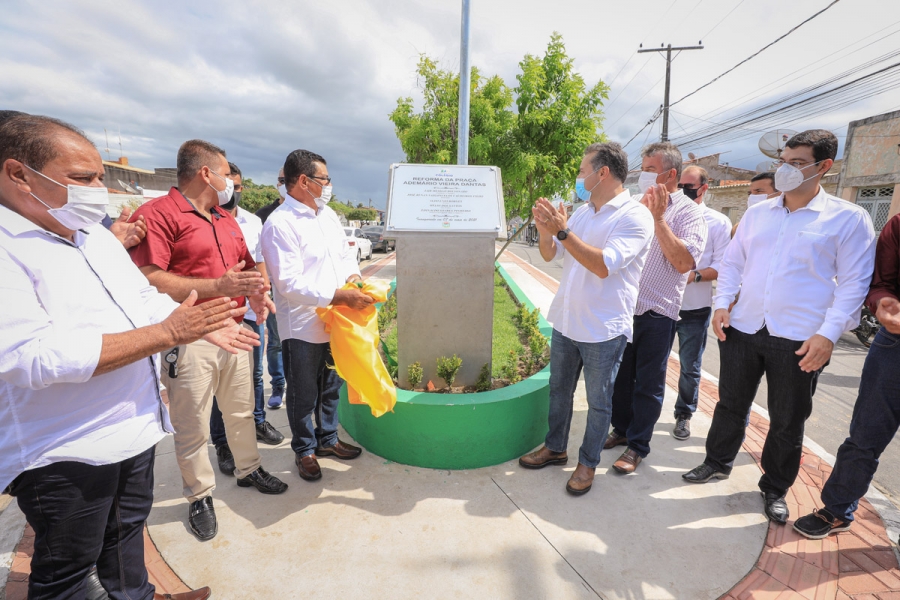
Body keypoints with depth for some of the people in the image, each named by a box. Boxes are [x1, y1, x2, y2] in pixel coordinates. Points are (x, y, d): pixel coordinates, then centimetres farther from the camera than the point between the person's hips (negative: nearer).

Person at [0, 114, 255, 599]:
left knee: (126, 528, 28)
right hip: (65, 453, -8)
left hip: (136, 427, 8)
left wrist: (200, 327, -2)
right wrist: (168, 332, -29)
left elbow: (147, 299, 14)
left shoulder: (97, 235, 7)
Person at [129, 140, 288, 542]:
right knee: (193, 427, 6)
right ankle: (200, 496, 26)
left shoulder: (227, 221, 15)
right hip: (190, 339, -7)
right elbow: (149, 280, -21)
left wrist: (257, 293, 3)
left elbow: (248, 266, 24)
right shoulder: (157, 214, -11)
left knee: (241, 410, 20)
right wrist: (217, 287, -23)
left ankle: (248, 469, 39)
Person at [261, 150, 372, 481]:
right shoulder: (280, 224, -16)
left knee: (331, 386, 21)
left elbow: (346, 253, 16)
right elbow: (290, 283, -24)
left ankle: (327, 438, 42)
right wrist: (341, 296, -29)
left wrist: (354, 277, -6)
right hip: (302, 327, -7)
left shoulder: (328, 214, 9)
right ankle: (304, 450, 33)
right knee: (304, 395, 12)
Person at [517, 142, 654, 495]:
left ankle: (588, 463, 30)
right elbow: (550, 255, 10)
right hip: (566, 320, 7)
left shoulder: (635, 217, -13)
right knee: (559, 389, 19)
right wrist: (545, 230, -10)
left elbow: (604, 265, -26)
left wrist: (562, 230, -26)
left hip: (604, 330, -7)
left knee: (598, 402, 10)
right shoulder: (582, 212, 8)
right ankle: (555, 448, 38)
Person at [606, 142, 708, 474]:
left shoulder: (688, 212, -6)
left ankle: (637, 446, 20)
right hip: (625, 306, 5)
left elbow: (684, 262, -20)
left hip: (657, 312, -5)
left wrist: (658, 217, -20)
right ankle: (621, 429, 33)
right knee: (621, 376, 15)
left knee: (648, 384, 6)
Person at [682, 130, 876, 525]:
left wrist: (828, 333, -15)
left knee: (787, 421, 11)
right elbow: (732, 262, 13)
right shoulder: (757, 213, 9)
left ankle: (775, 489, 31)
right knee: (731, 404, 15)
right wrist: (722, 304, 0)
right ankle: (717, 463, 35)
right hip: (742, 329, 3)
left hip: (800, 341, -3)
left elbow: (854, 283, -5)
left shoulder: (848, 219, -2)